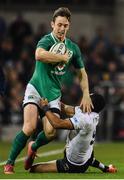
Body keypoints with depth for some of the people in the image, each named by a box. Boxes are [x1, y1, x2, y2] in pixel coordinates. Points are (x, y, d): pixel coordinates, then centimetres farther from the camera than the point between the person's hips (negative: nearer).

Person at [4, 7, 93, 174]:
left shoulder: (73, 48, 6)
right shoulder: (46, 41, -13)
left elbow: (82, 73, 16)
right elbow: (39, 54, -38)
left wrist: (86, 95, 2)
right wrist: (64, 57, -26)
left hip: (54, 93, 5)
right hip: (36, 89, -5)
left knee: (50, 132, -12)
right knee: (30, 127, -22)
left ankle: (33, 148, 22)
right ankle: (10, 163, -9)